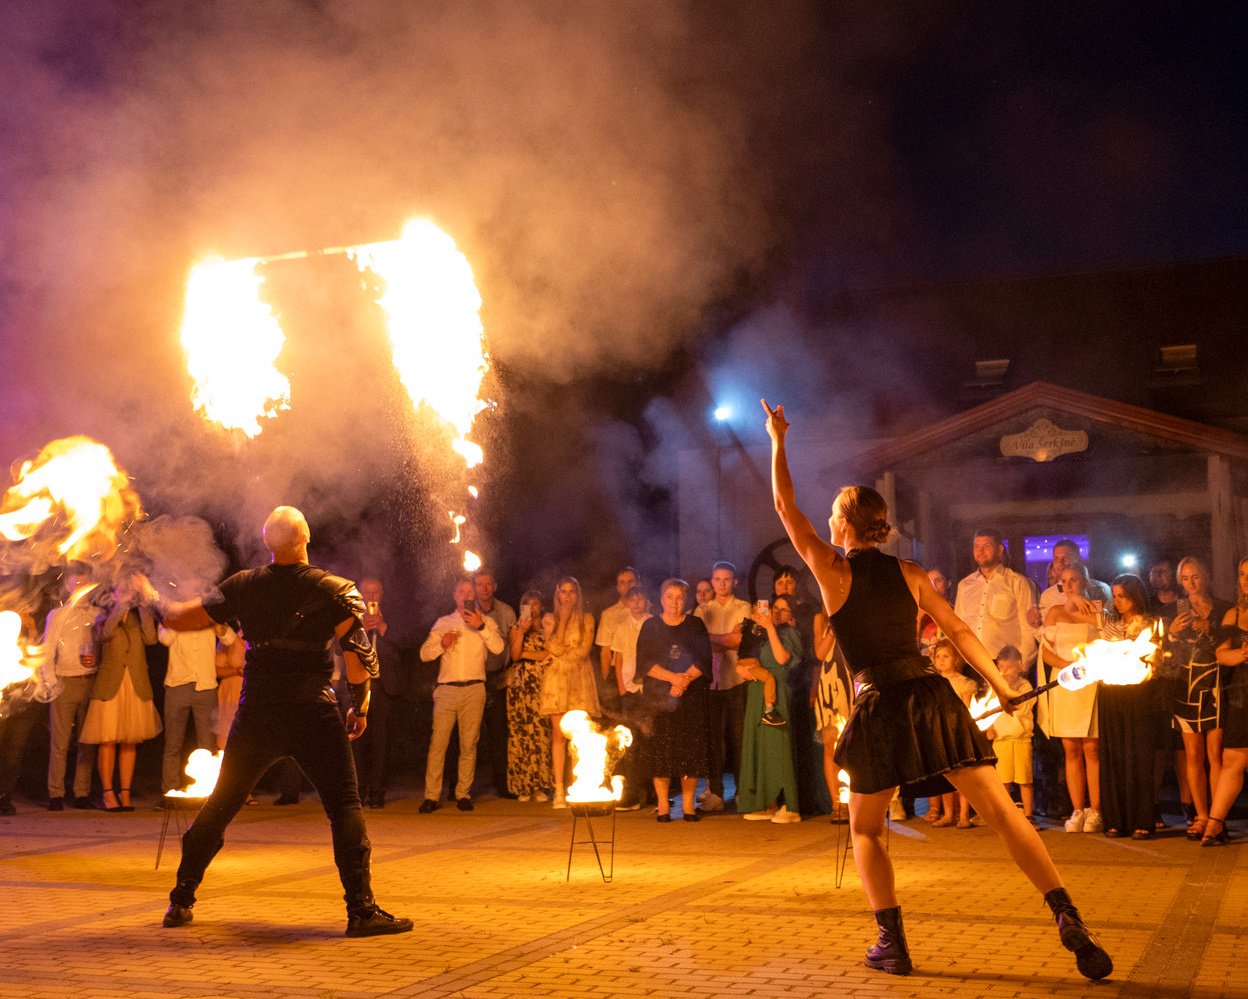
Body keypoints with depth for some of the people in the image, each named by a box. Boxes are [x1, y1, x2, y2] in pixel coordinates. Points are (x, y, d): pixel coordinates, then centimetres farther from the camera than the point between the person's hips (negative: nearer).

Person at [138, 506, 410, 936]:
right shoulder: (335, 590, -4)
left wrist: (152, 598, 32)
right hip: (314, 714, -3)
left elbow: (184, 618, 12)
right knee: (345, 807, -1)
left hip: (256, 716, 3)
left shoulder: (244, 586, 3)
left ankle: (181, 900, 23)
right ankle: (361, 909, -8)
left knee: (221, 804, 17)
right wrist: (360, 706, 4)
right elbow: (359, 652, -8)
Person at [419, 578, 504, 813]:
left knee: (469, 744, 1)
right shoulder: (443, 622, 15)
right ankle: (431, 796, -3)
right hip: (446, 689, 0)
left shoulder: (485, 622, 12)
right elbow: (424, 654, 9)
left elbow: (498, 648, -5)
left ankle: (463, 794, 9)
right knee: (438, 742, -6)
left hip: (473, 690, 0)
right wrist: (442, 644, -8)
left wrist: (481, 627, -14)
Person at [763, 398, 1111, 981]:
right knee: (1002, 813, 0)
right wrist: (1001, 687, 19)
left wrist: (777, 442, 19)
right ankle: (1066, 917, -13)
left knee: (865, 830, 16)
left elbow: (785, 507, 10)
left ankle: (892, 944, 9)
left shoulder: (832, 569, 0)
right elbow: (958, 632, 10)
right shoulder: (909, 573, 9)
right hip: (933, 697, 3)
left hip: (880, 709, -3)